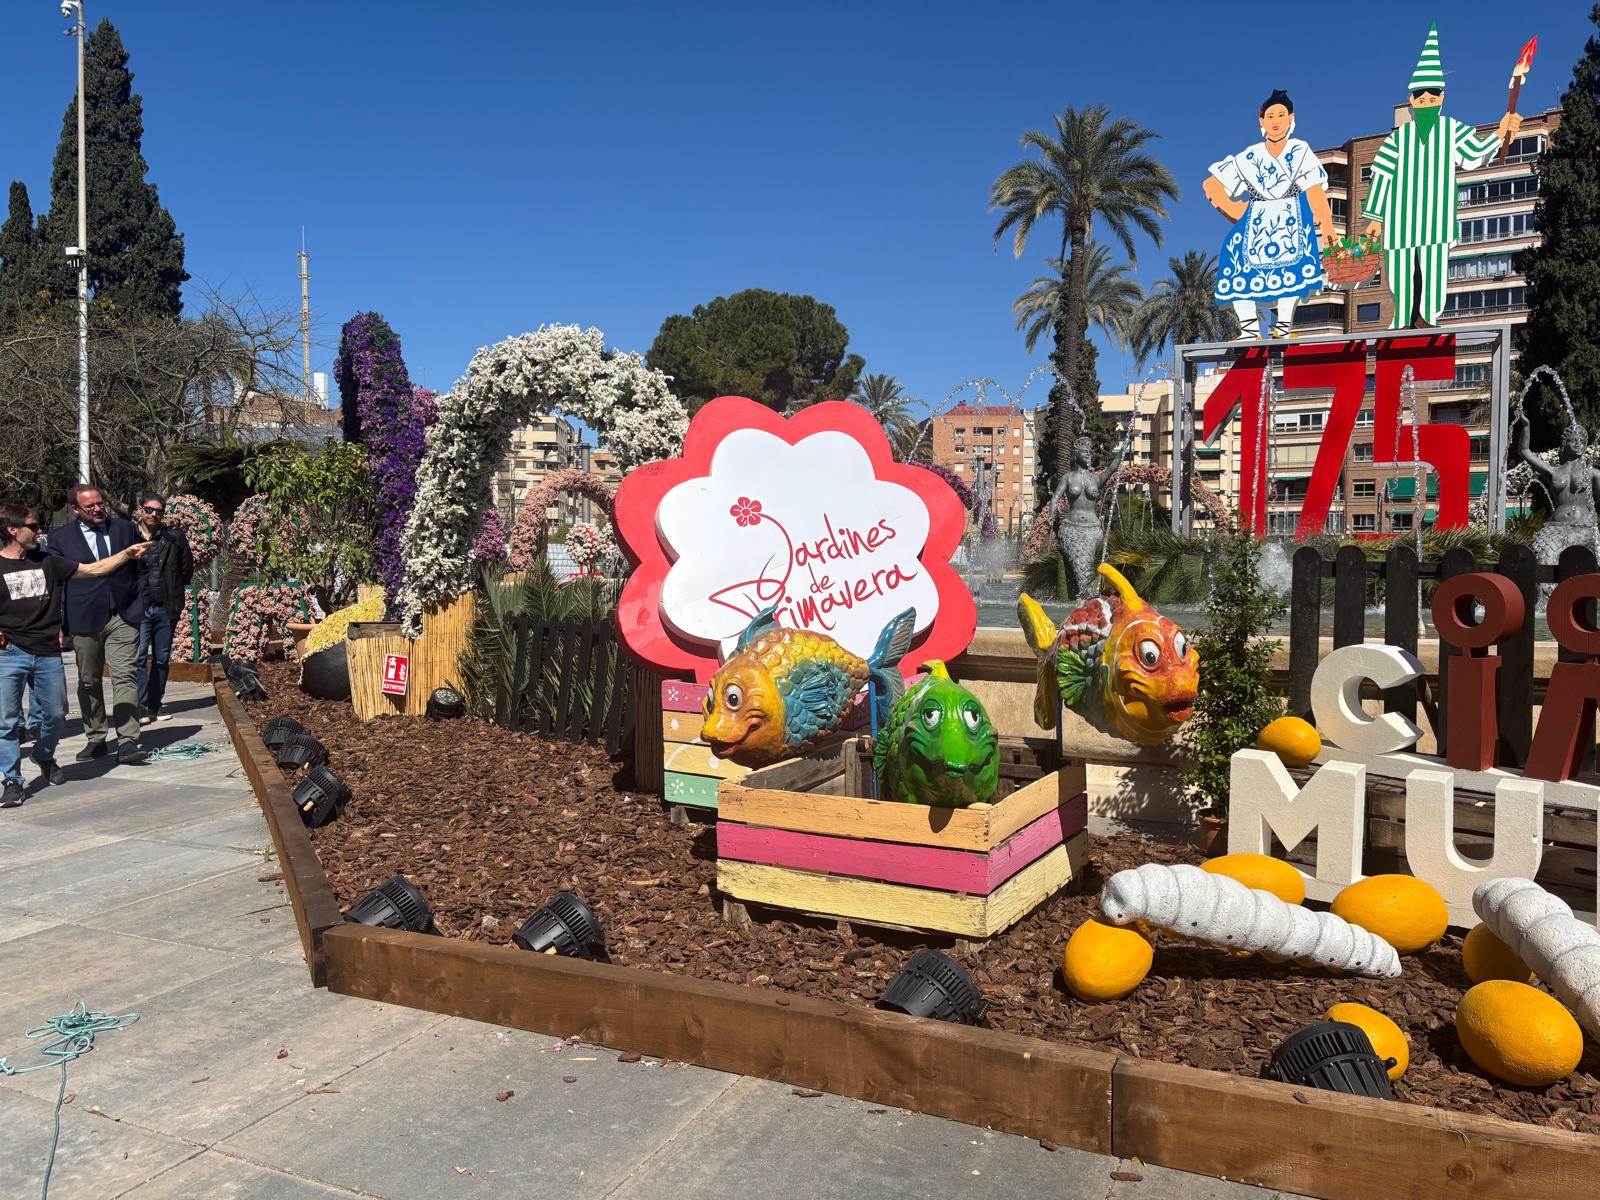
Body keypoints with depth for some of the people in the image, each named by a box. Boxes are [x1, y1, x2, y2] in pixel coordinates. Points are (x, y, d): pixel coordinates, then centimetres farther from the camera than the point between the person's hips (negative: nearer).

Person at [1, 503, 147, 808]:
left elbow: (93, 569, 13)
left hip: (48, 654, 4)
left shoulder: (47, 562, 10)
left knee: (55, 714, 11)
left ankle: (44, 756, 38)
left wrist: (127, 553, 6)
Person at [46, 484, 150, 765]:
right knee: (88, 681, 10)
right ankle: (96, 739, 22)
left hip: (123, 617, 0)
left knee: (125, 676, -9)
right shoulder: (60, 537, 3)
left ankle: (127, 742, -11)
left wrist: (138, 602, 8)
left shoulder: (126, 528, 7)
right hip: (84, 621, 1)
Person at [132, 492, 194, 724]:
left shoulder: (174, 538, 5)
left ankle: (154, 707, 17)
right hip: (138, 608, -3)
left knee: (162, 660, 8)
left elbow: (187, 568, 14)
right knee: (138, 659, -9)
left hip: (165, 609, 3)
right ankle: (140, 709, -7)